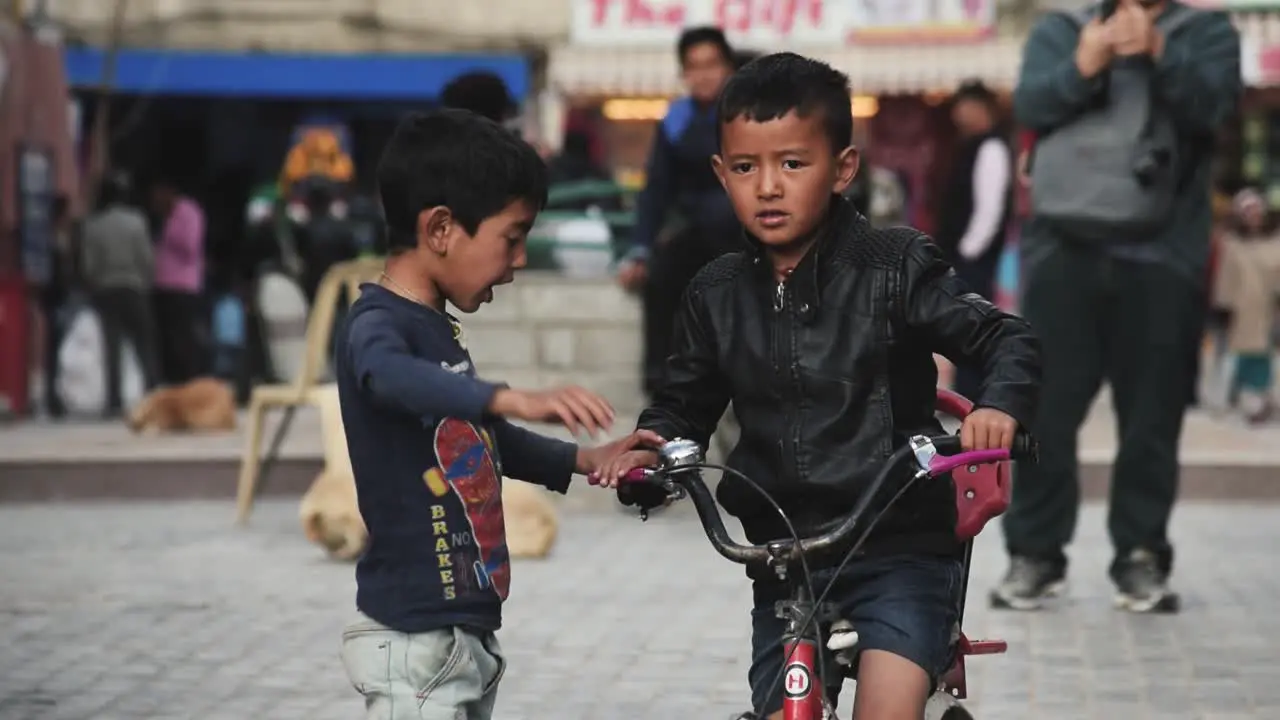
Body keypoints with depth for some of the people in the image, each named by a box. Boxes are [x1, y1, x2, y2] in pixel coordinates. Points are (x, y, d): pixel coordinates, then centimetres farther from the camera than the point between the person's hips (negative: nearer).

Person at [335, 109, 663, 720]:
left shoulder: (436, 326, 14)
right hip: (415, 641, -10)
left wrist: (584, 461, 19)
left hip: (466, 630, 10)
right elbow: (391, 376, -41)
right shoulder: (378, 324, -16)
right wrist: (514, 400, -55)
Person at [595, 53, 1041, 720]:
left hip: (902, 548, -4)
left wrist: (998, 407, -29)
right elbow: (686, 402, 17)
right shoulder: (718, 294, 5)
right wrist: (652, 445, -6)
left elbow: (1006, 342, -7)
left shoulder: (896, 267, -7)